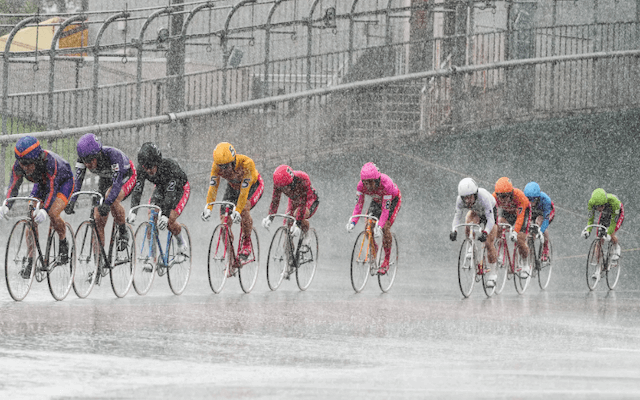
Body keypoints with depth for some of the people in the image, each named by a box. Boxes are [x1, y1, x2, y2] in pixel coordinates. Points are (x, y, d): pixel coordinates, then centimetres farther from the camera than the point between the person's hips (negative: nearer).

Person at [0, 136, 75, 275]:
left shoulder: (49, 161, -41)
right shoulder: (18, 165, -26)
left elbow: (52, 189, -44)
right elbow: (13, 187, -27)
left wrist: (45, 210, -58)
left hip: (63, 182, -5)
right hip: (41, 184, 5)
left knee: (53, 214, -28)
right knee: (31, 218, -12)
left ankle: (63, 243, 1)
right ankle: (30, 261, -5)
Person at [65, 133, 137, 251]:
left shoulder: (113, 154, -40)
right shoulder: (84, 157, -25)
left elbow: (117, 182, -46)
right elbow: (77, 180, -29)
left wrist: (107, 203, -57)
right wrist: (71, 201, -43)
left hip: (126, 177, -5)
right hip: (105, 180, 5)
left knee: (112, 198, -35)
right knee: (98, 220, -7)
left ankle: (123, 232, -15)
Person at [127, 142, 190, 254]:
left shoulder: (170, 166, -41)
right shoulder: (141, 169, -28)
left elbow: (171, 193, -46)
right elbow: (137, 191, -32)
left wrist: (165, 215, -56)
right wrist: (133, 212, -47)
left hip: (179, 188, -4)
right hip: (161, 188, 4)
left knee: (170, 221, -20)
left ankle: (182, 242, 9)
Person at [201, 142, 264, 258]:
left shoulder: (246, 163, -39)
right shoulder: (216, 166, -26)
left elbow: (244, 190, -40)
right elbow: (212, 187, -27)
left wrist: (238, 211, -44)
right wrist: (208, 208, -38)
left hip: (253, 186, -5)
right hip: (233, 187, 5)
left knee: (244, 209, -32)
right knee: (224, 215, -12)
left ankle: (246, 243, -13)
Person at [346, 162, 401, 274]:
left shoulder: (386, 184, -42)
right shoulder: (361, 185, -29)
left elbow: (385, 208, -41)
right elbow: (358, 204, -24)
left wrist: (380, 226, -50)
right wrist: (353, 222, -39)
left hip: (393, 200, -5)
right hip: (377, 200, 5)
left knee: (385, 227, -20)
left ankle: (386, 262, -10)